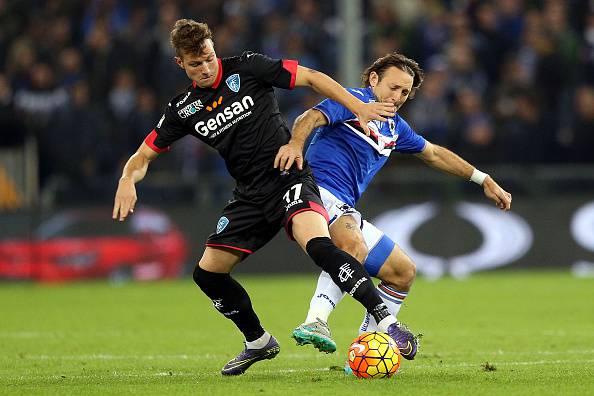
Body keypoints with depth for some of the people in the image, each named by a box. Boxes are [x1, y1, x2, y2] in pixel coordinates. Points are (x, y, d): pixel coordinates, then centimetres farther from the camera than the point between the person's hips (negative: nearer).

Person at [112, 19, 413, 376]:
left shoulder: (246, 68, -6)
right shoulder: (184, 109, 6)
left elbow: (311, 78, -5)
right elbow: (145, 155, 11)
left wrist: (360, 107, -14)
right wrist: (128, 180, -12)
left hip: (290, 178, -6)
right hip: (251, 196, 6)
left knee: (317, 243, -33)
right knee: (207, 272, 5)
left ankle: (385, 320, -35)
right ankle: (258, 342, 25)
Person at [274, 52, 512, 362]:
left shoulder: (395, 128, 23)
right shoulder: (353, 101, -1)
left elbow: (434, 154, 38)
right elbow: (312, 118, -20)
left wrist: (484, 180, 38)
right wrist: (295, 143, -42)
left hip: (345, 211, 9)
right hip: (320, 192, -9)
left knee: (403, 272, 11)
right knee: (353, 247, -38)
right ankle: (314, 322, -50)